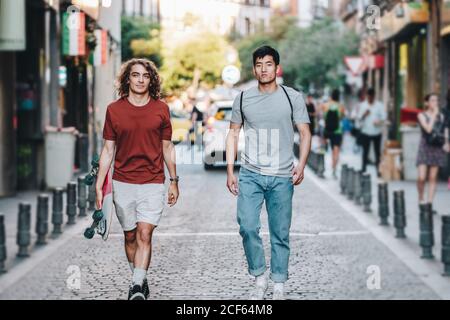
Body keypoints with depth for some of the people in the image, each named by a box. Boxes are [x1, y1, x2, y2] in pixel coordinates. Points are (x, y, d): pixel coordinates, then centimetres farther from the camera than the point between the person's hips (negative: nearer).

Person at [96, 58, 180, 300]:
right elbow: (108, 149, 6)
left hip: (153, 183, -1)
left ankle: (137, 288, -16)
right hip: (123, 184, 1)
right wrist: (99, 185, 2)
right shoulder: (114, 110, 2)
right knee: (130, 235, 10)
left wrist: (174, 182, 10)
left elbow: (167, 147, 10)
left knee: (144, 233, -13)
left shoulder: (161, 109, 2)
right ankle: (140, 282, 26)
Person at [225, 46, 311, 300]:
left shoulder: (293, 97, 2)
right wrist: (230, 171, 5)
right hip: (250, 175, 1)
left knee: (280, 234, 3)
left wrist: (301, 165, -11)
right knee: (248, 227, -10)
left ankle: (279, 287, 13)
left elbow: (305, 133, 3)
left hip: (282, 177, -1)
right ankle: (259, 279, 8)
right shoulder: (243, 99, 7)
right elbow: (233, 134, 12)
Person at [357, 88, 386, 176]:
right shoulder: (362, 105, 6)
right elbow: (359, 119, 4)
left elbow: (383, 117, 0)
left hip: (377, 133, 0)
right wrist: (364, 114, -16)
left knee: (378, 152, 3)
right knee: (365, 151, 0)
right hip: (366, 133, 0)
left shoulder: (380, 105, 3)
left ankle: (378, 169, 8)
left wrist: (380, 122, -21)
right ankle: (364, 169, 5)